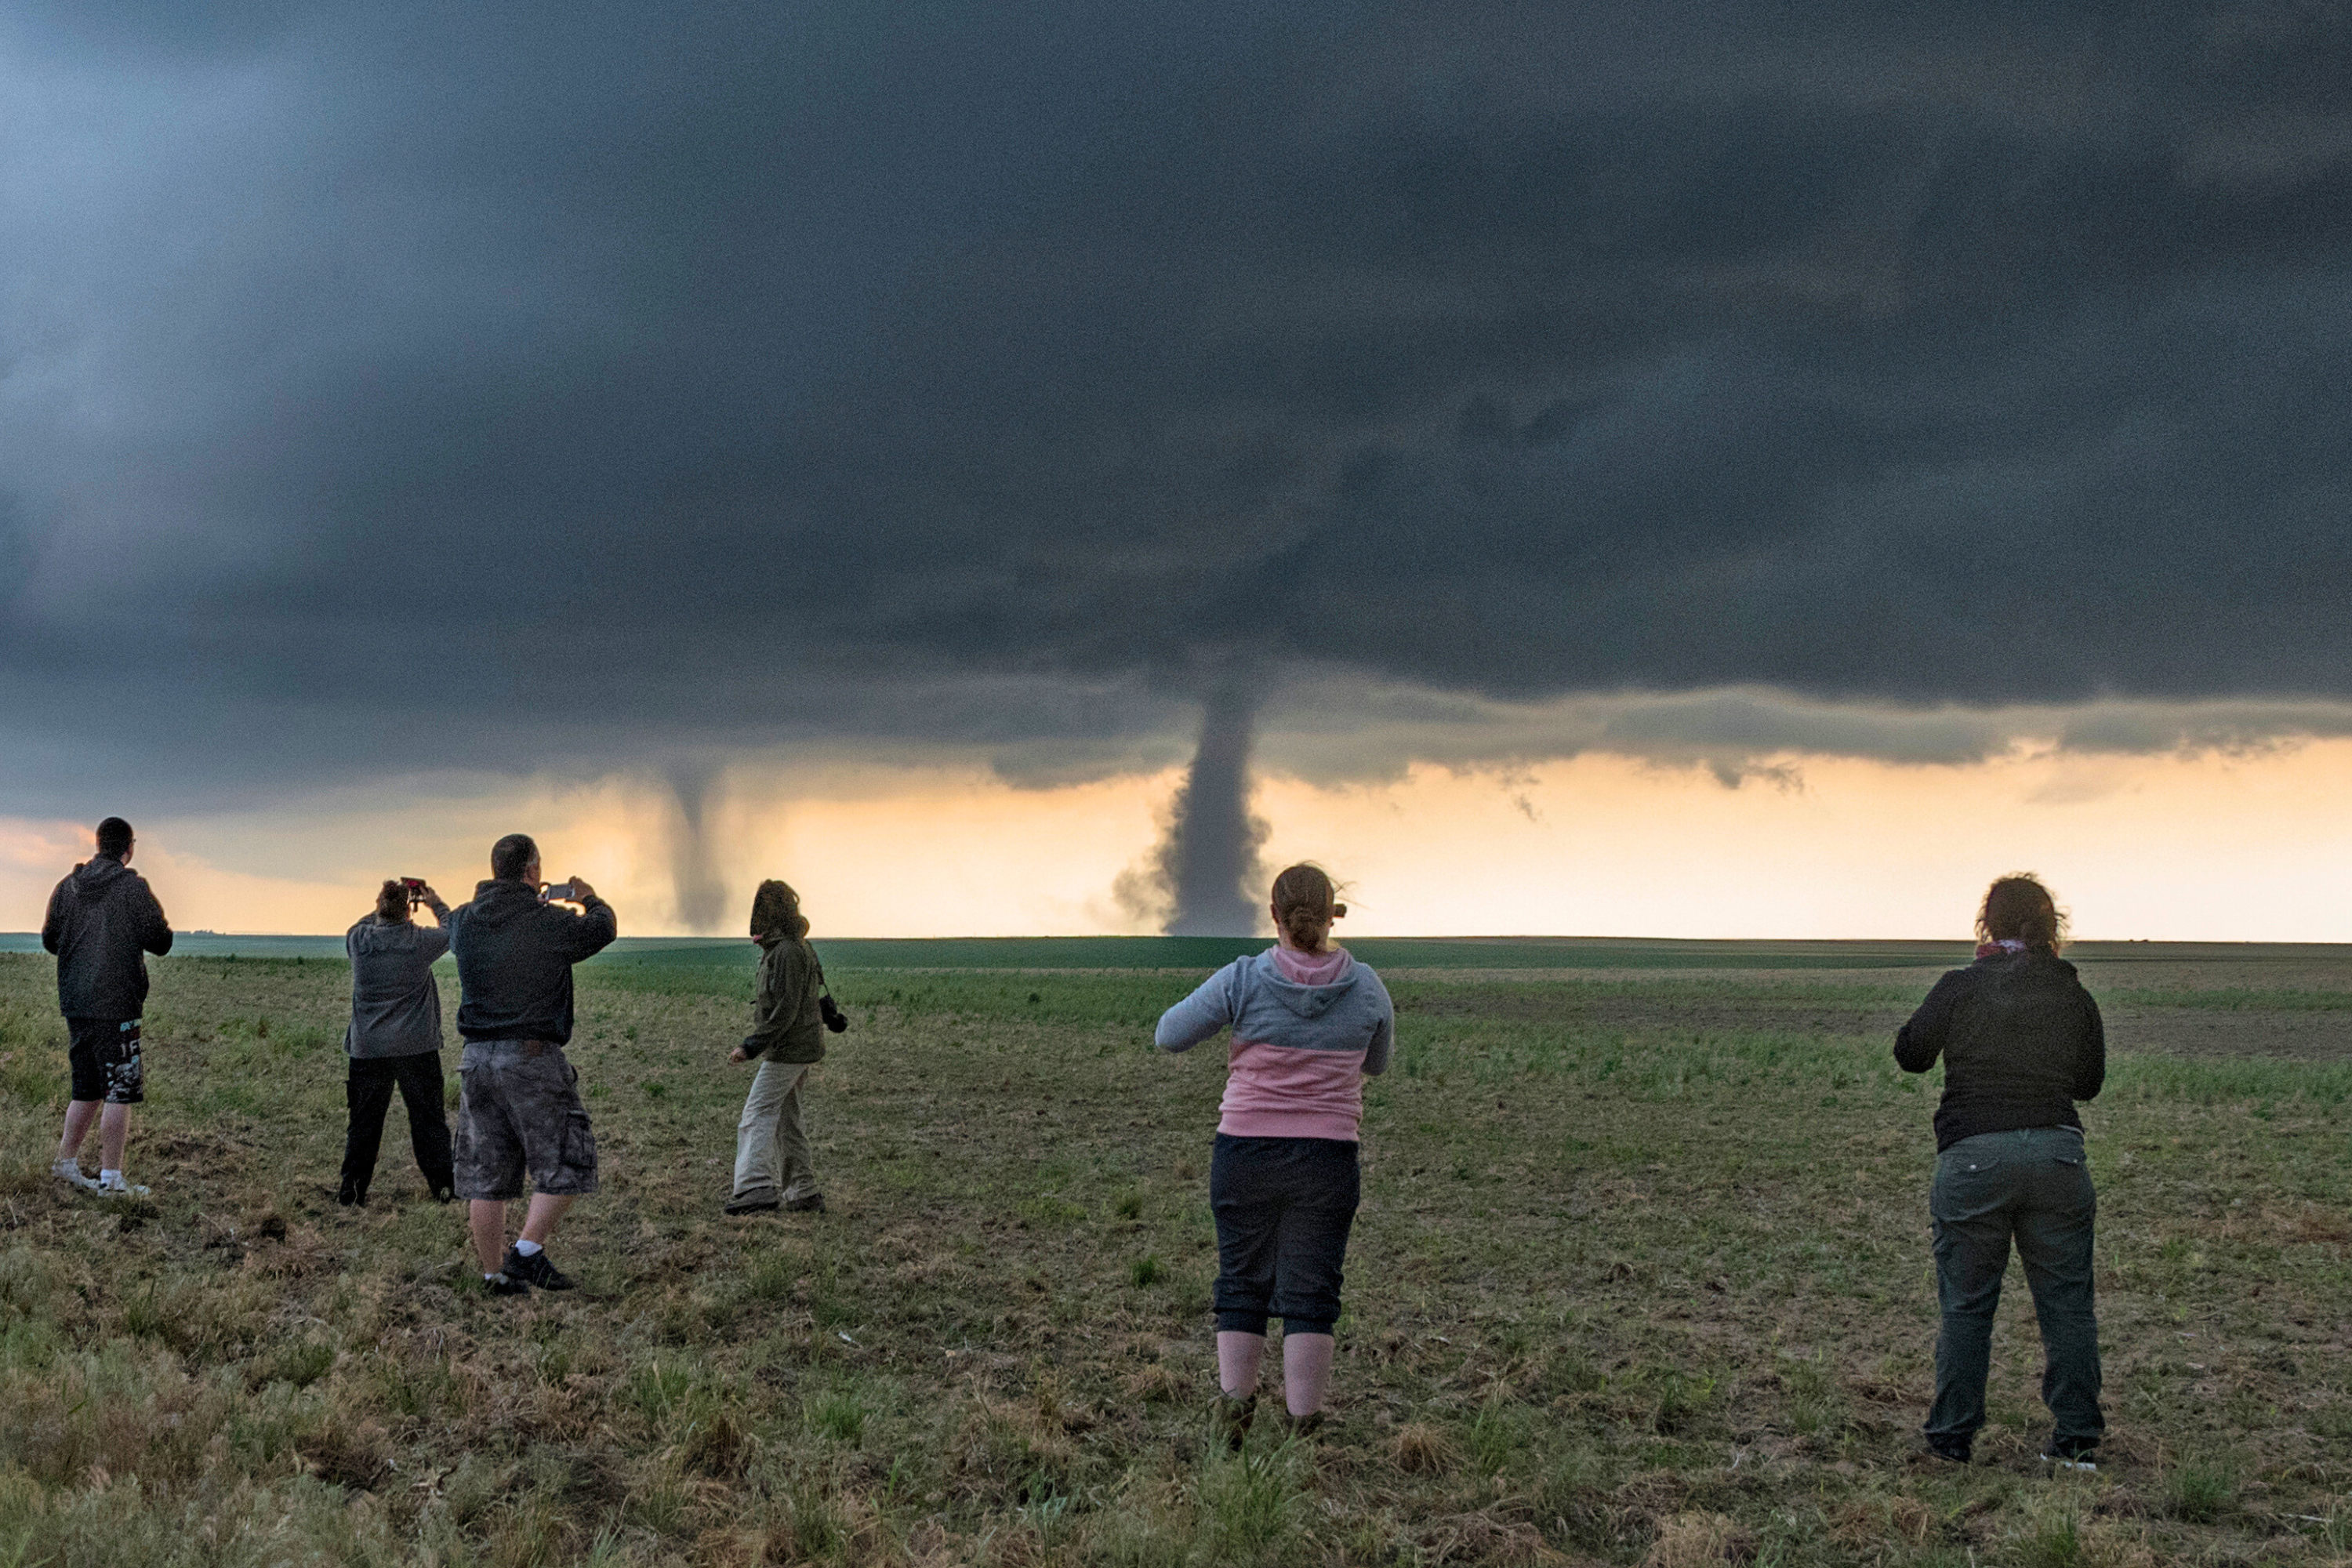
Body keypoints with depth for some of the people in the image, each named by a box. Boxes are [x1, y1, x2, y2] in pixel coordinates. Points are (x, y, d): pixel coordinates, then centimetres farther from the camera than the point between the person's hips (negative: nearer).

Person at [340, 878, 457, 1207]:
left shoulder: (358, 941, -6)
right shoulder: (421, 941, -9)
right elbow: (452, 930, 12)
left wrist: (383, 909, 26)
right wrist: (436, 904, 28)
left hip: (368, 1049, 1)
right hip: (416, 1046, -1)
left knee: (364, 1122, 9)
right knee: (428, 1119, 8)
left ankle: (351, 1192, 10)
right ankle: (443, 1186, 11)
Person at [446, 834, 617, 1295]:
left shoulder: (466, 921, 4)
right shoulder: (551, 923, -10)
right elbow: (603, 928, 8)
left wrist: (530, 902, 38)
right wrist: (590, 899, 32)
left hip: (477, 1058, 6)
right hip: (532, 1056, -6)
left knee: (485, 1174, 9)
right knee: (566, 1161, 6)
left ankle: (495, 1273, 14)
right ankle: (527, 1252, -3)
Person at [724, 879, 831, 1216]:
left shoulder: (789, 952, -18)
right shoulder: (795, 948, 15)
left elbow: (786, 1011, -22)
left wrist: (751, 1046, -22)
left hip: (788, 1049, -10)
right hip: (799, 1049, 10)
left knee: (757, 1115, -13)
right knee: (786, 1119, 13)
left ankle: (757, 1187, -24)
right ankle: (804, 1194, 15)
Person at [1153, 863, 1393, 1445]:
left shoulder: (1243, 982, -10)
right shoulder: (1367, 989, -3)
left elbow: (1169, 1036, 0)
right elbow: (1378, 1063, 15)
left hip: (1245, 1152, 0)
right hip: (1326, 1158, 1)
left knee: (1243, 1285, 15)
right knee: (1309, 1294, 6)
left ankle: (1234, 1401, 13)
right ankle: (1304, 1426, 4)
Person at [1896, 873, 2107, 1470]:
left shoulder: (1960, 989, -4)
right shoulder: (2073, 996, 4)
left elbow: (1909, 1054, 6)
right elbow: (2090, 1082, 15)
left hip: (1973, 1157, -2)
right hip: (2057, 1152, 2)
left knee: (1966, 1305, 7)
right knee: (2067, 1304, 8)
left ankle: (1952, 1438, 10)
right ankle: (2077, 1438, 9)